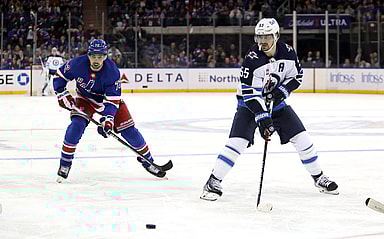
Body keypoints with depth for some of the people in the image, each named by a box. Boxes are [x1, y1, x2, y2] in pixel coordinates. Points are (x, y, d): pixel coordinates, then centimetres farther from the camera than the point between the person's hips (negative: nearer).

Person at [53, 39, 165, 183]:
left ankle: (147, 160, 13)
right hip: (85, 99, 0)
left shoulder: (112, 71, -29)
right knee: (77, 124, -24)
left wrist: (107, 118, -42)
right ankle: (65, 164, -11)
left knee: (128, 130, -5)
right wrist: (62, 94, -19)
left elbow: (112, 100, -30)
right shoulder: (78, 64, -25)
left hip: (110, 97, 0)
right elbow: (59, 76, -8)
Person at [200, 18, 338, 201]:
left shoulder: (288, 52, -12)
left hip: (276, 101, 4)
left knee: (302, 138, 1)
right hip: (250, 104, -4)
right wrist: (262, 117, -32)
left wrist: (281, 90, -16)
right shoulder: (252, 59, -24)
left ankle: (318, 177, 19)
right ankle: (214, 182, -12)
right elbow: (249, 92, -26)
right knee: (237, 142, -19)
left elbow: (296, 77, 3)